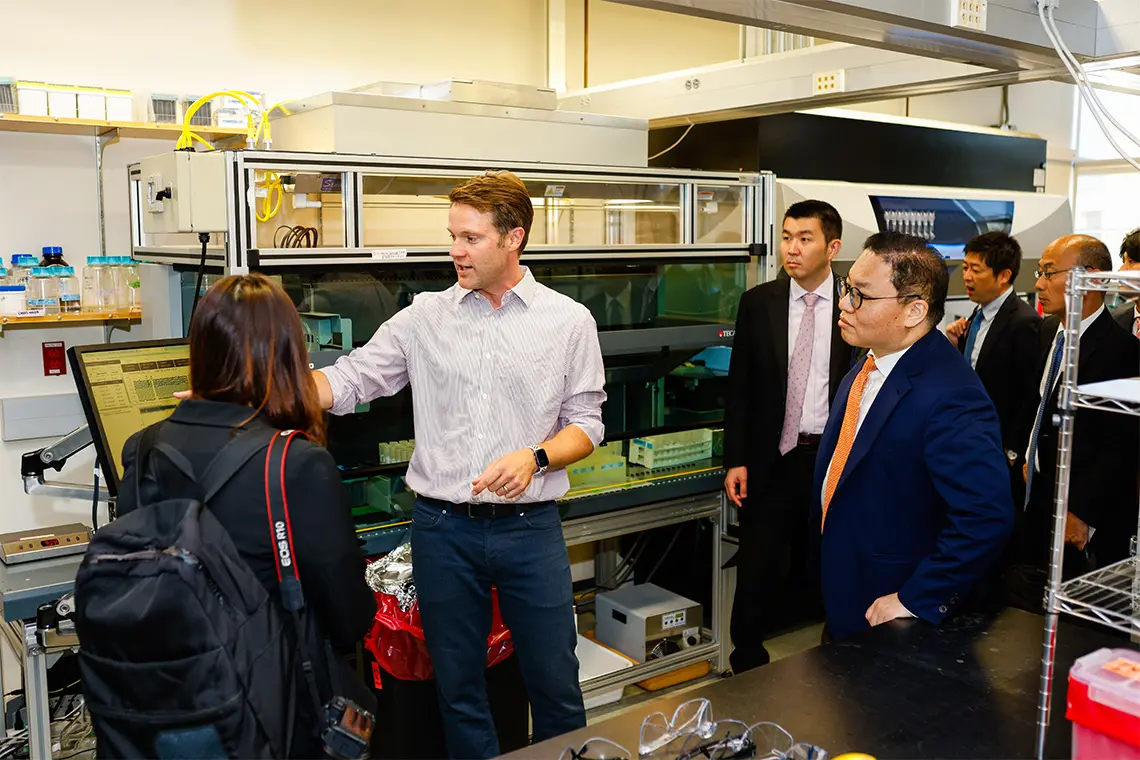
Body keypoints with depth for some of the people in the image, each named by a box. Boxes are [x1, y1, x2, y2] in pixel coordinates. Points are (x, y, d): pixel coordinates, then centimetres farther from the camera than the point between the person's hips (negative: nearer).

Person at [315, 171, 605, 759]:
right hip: (443, 527, 2)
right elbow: (347, 381, 1)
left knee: (555, 685, 9)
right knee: (458, 687, 15)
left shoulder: (568, 322, -1)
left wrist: (534, 458, -17)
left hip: (529, 527, -1)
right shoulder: (424, 318, 3)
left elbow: (585, 424, 1)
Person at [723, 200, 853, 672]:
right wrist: (735, 461, -3)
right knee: (757, 573, 6)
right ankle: (747, 668, 22)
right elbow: (739, 387, 2)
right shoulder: (758, 303, 1)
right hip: (772, 460, 1)